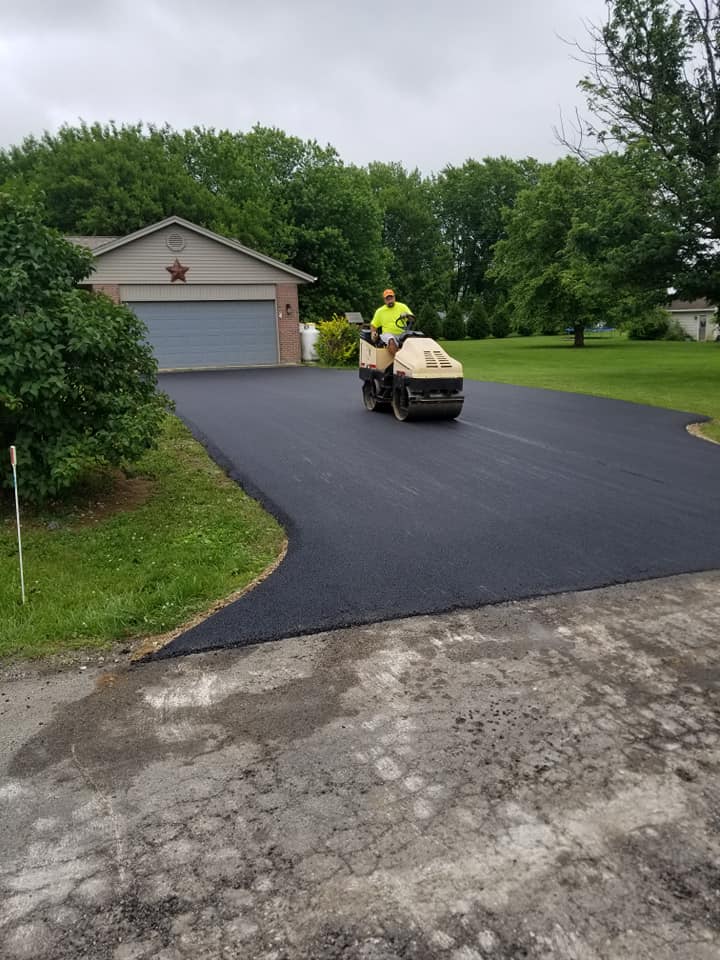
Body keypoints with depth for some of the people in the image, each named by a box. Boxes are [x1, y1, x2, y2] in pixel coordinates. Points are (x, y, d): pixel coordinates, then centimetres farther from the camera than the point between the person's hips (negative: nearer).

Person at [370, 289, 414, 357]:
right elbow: (373, 325, 18)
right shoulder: (380, 311, 13)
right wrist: (373, 333, -3)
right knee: (391, 341, -37)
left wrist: (407, 315, -22)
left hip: (402, 333, 1)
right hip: (388, 334, -1)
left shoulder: (402, 307, 10)